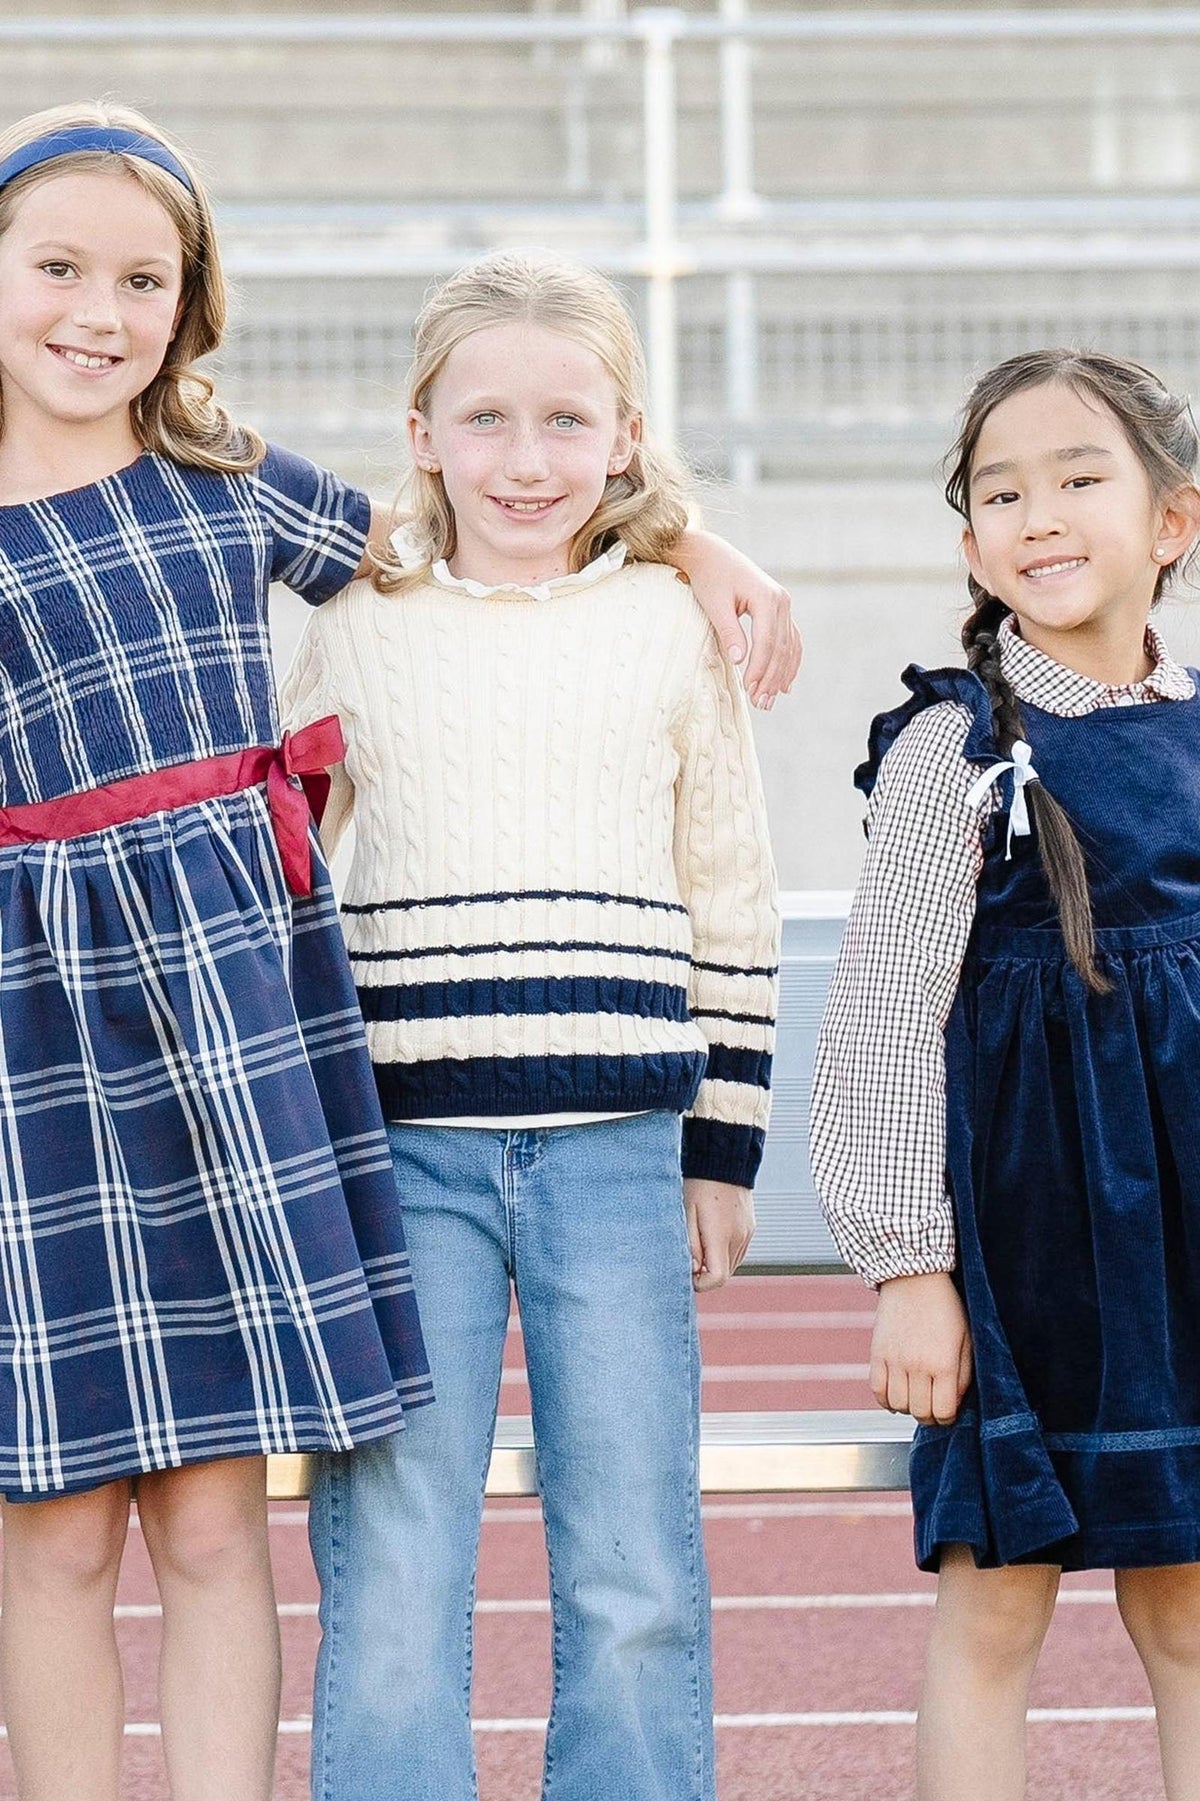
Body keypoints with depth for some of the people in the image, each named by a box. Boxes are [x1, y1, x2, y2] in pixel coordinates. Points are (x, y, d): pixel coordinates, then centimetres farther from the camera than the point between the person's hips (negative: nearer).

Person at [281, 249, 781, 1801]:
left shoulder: (671, 630, 7)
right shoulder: (352, 636, 6)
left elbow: (734, 911, 12)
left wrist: (723, 1154, 9)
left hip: (616, 1151, 0)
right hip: (399, 1149, 0)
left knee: (634, 1583, 3)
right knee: (390, 1573, -3)